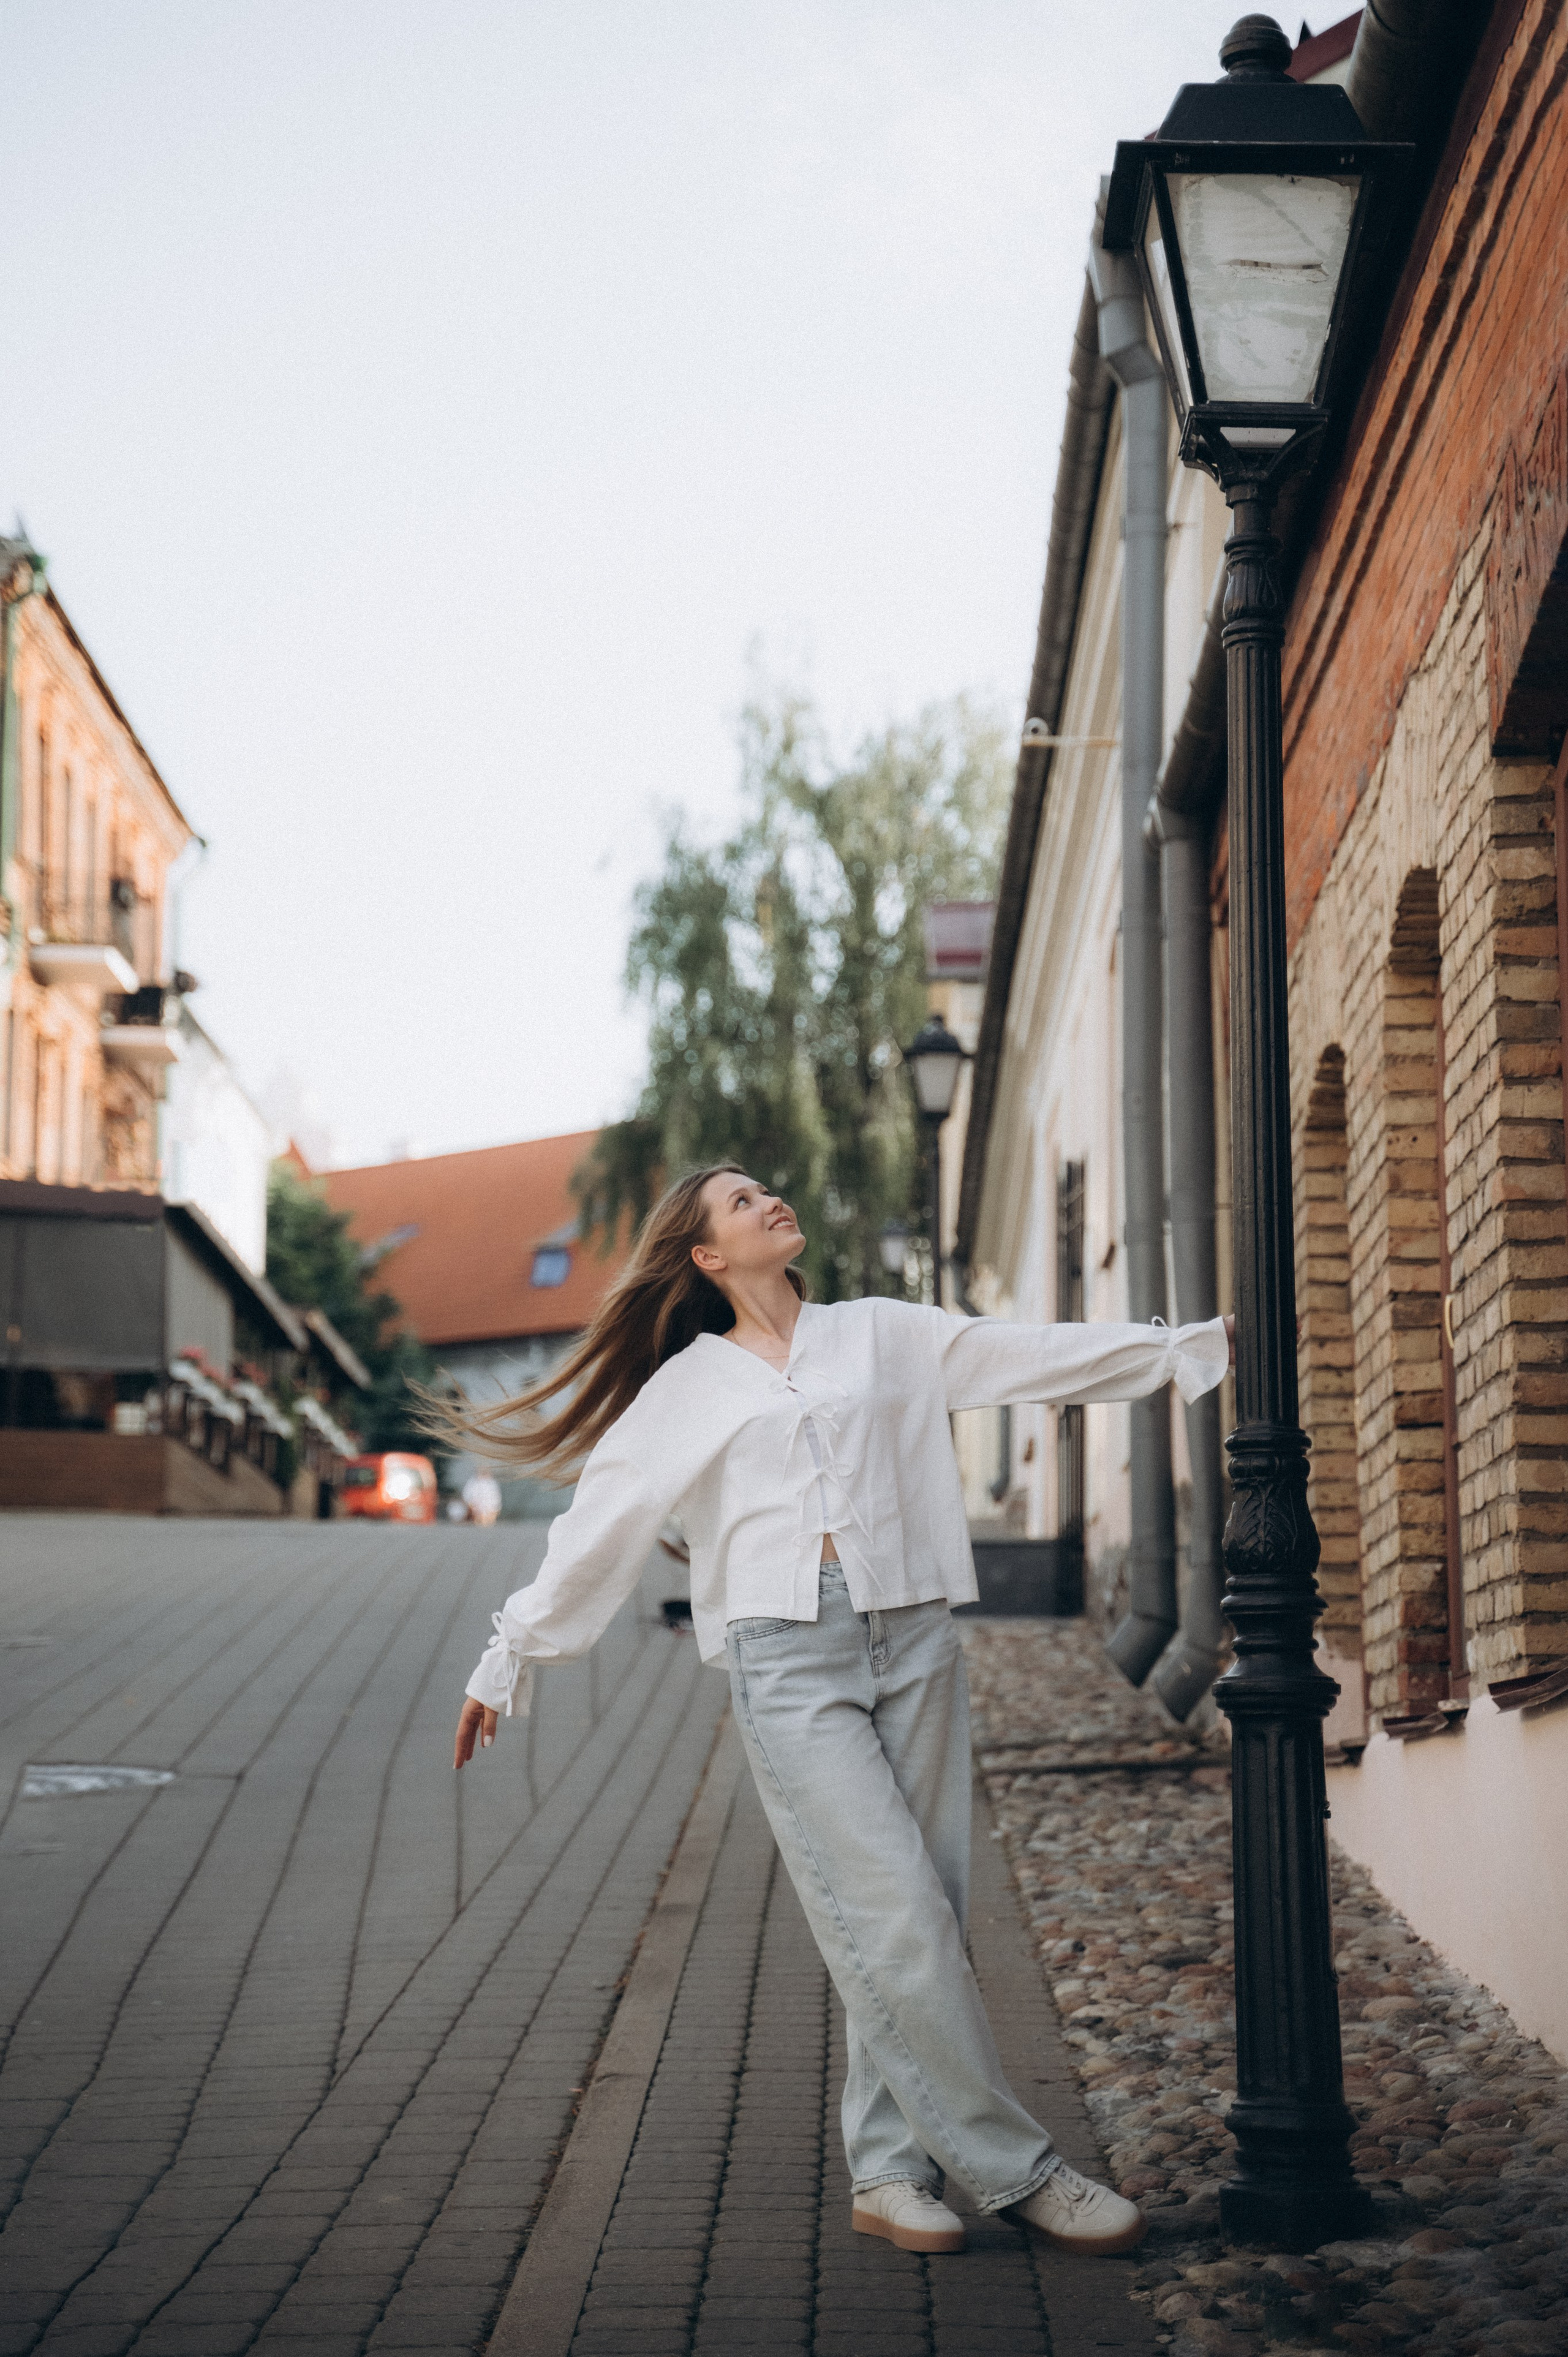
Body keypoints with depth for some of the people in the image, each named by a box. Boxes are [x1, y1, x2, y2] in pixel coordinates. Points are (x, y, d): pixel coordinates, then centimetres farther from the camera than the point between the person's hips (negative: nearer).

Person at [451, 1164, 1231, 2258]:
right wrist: (506, 1664, 13)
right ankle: (1012, 2167, -4)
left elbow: (1042, 1355, 13)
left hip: (913, 1635, 3)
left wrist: (1198, 1343, 8)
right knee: (896, 1918, -10)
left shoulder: (885, 1334, 16)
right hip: (787, 1652, -3)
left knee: (918, 1918, 0)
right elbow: (596, 1533, 13)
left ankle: (888, 2169, 10)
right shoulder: (687, 1387, 11)